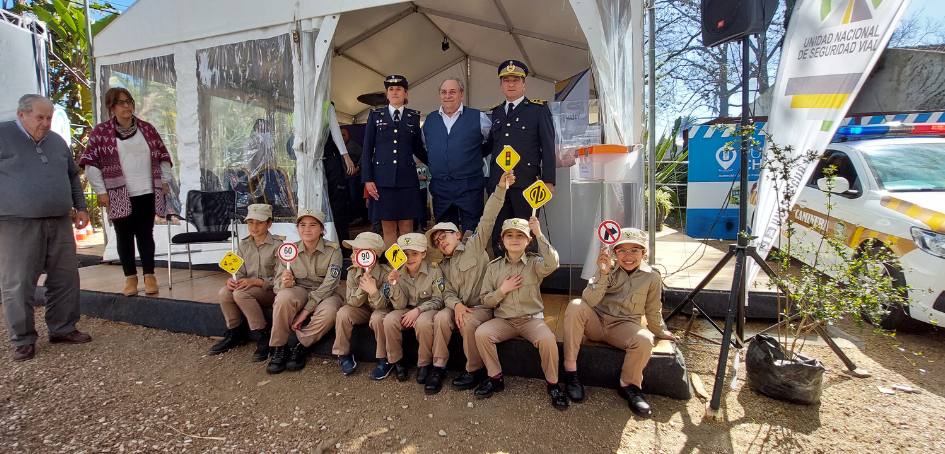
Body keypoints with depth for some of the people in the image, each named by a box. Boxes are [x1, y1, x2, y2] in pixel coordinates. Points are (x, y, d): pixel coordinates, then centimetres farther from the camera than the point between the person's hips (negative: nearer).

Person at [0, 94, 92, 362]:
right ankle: (23, 340, 12)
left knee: (66, 279, 8)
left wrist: (80, 206, 17)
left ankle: (63, 329, 21)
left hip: (60, 223, 5)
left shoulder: (57, 142, 15)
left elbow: (73, 177, 23)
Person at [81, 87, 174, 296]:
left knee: (145, 234, 2)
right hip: (119, 195, -1)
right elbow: (91, 163, 1)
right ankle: (130, 277, 14)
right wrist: (101, 191, -3)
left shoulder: (147, 128, 9)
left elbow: (163, 156, 14)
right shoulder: (101, 132, 2)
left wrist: (164, 181, 8)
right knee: (124, 235, 6)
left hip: (147, 192, 1)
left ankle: (149, 276, 7)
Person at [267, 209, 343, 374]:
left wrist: (306, 311, -22)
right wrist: (285, 284, -29)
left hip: (326, 294, -2)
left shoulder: (333, 250, -10)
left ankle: (302, 347, -9)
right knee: (284, 297, -32)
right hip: (300, 291, 2)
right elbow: (278, 283, -2)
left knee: (328, 312, -35)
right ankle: (279, 348, -13)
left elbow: (329, 285, -16)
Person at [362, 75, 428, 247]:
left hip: (407, 179, 1)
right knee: (388, 228, 3)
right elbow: (367, 149, 6)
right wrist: (367, 179, -2)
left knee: (406, 227, 1)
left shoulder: (414, 117, 10)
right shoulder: (375, 115, 9)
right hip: (383, 179, 0)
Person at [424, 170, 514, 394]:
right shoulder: (443, 266, 17)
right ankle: (438, 367, -10)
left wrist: (500, 189, -25)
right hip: (457, 305, 4)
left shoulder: (474, 246, 0)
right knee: (441, 317, -26)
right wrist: (455, 304, -17)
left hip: (482, 306, -4)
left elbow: (487, 220, -13)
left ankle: (476, 370, -10)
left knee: (468, 323, -32)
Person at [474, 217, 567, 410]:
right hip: (504, 320, 2)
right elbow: (485, 301, 7)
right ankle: (496, 379, -2)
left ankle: (553, 385, -4)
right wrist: (502, 290, -10)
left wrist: (539, 234, -27)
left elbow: (552, 264, -26)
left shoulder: (534, 263, 0)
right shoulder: (493, 267, 6)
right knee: (481, 333, -25)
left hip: (532, 318, -2)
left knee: (547, 339, -31)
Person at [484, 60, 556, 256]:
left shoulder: (539, 110, 4)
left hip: (526, 182, -4)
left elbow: (548, 147, -1)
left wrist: (548, 181, -8)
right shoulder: (496, 112, 18)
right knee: (498, 237, 7)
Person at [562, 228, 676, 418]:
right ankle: (570, 370, -19)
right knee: (575, 306, -30)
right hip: (596, 322, 0)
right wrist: (603, 273, -32)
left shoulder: (651, 277, -4)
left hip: (623, 326, 0)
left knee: (644, 341, -33)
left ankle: (629, 385, -2)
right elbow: (589, 300, -21)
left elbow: (653, 310, 14)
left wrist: (659, 332, 25)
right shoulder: (609, 269, -7)